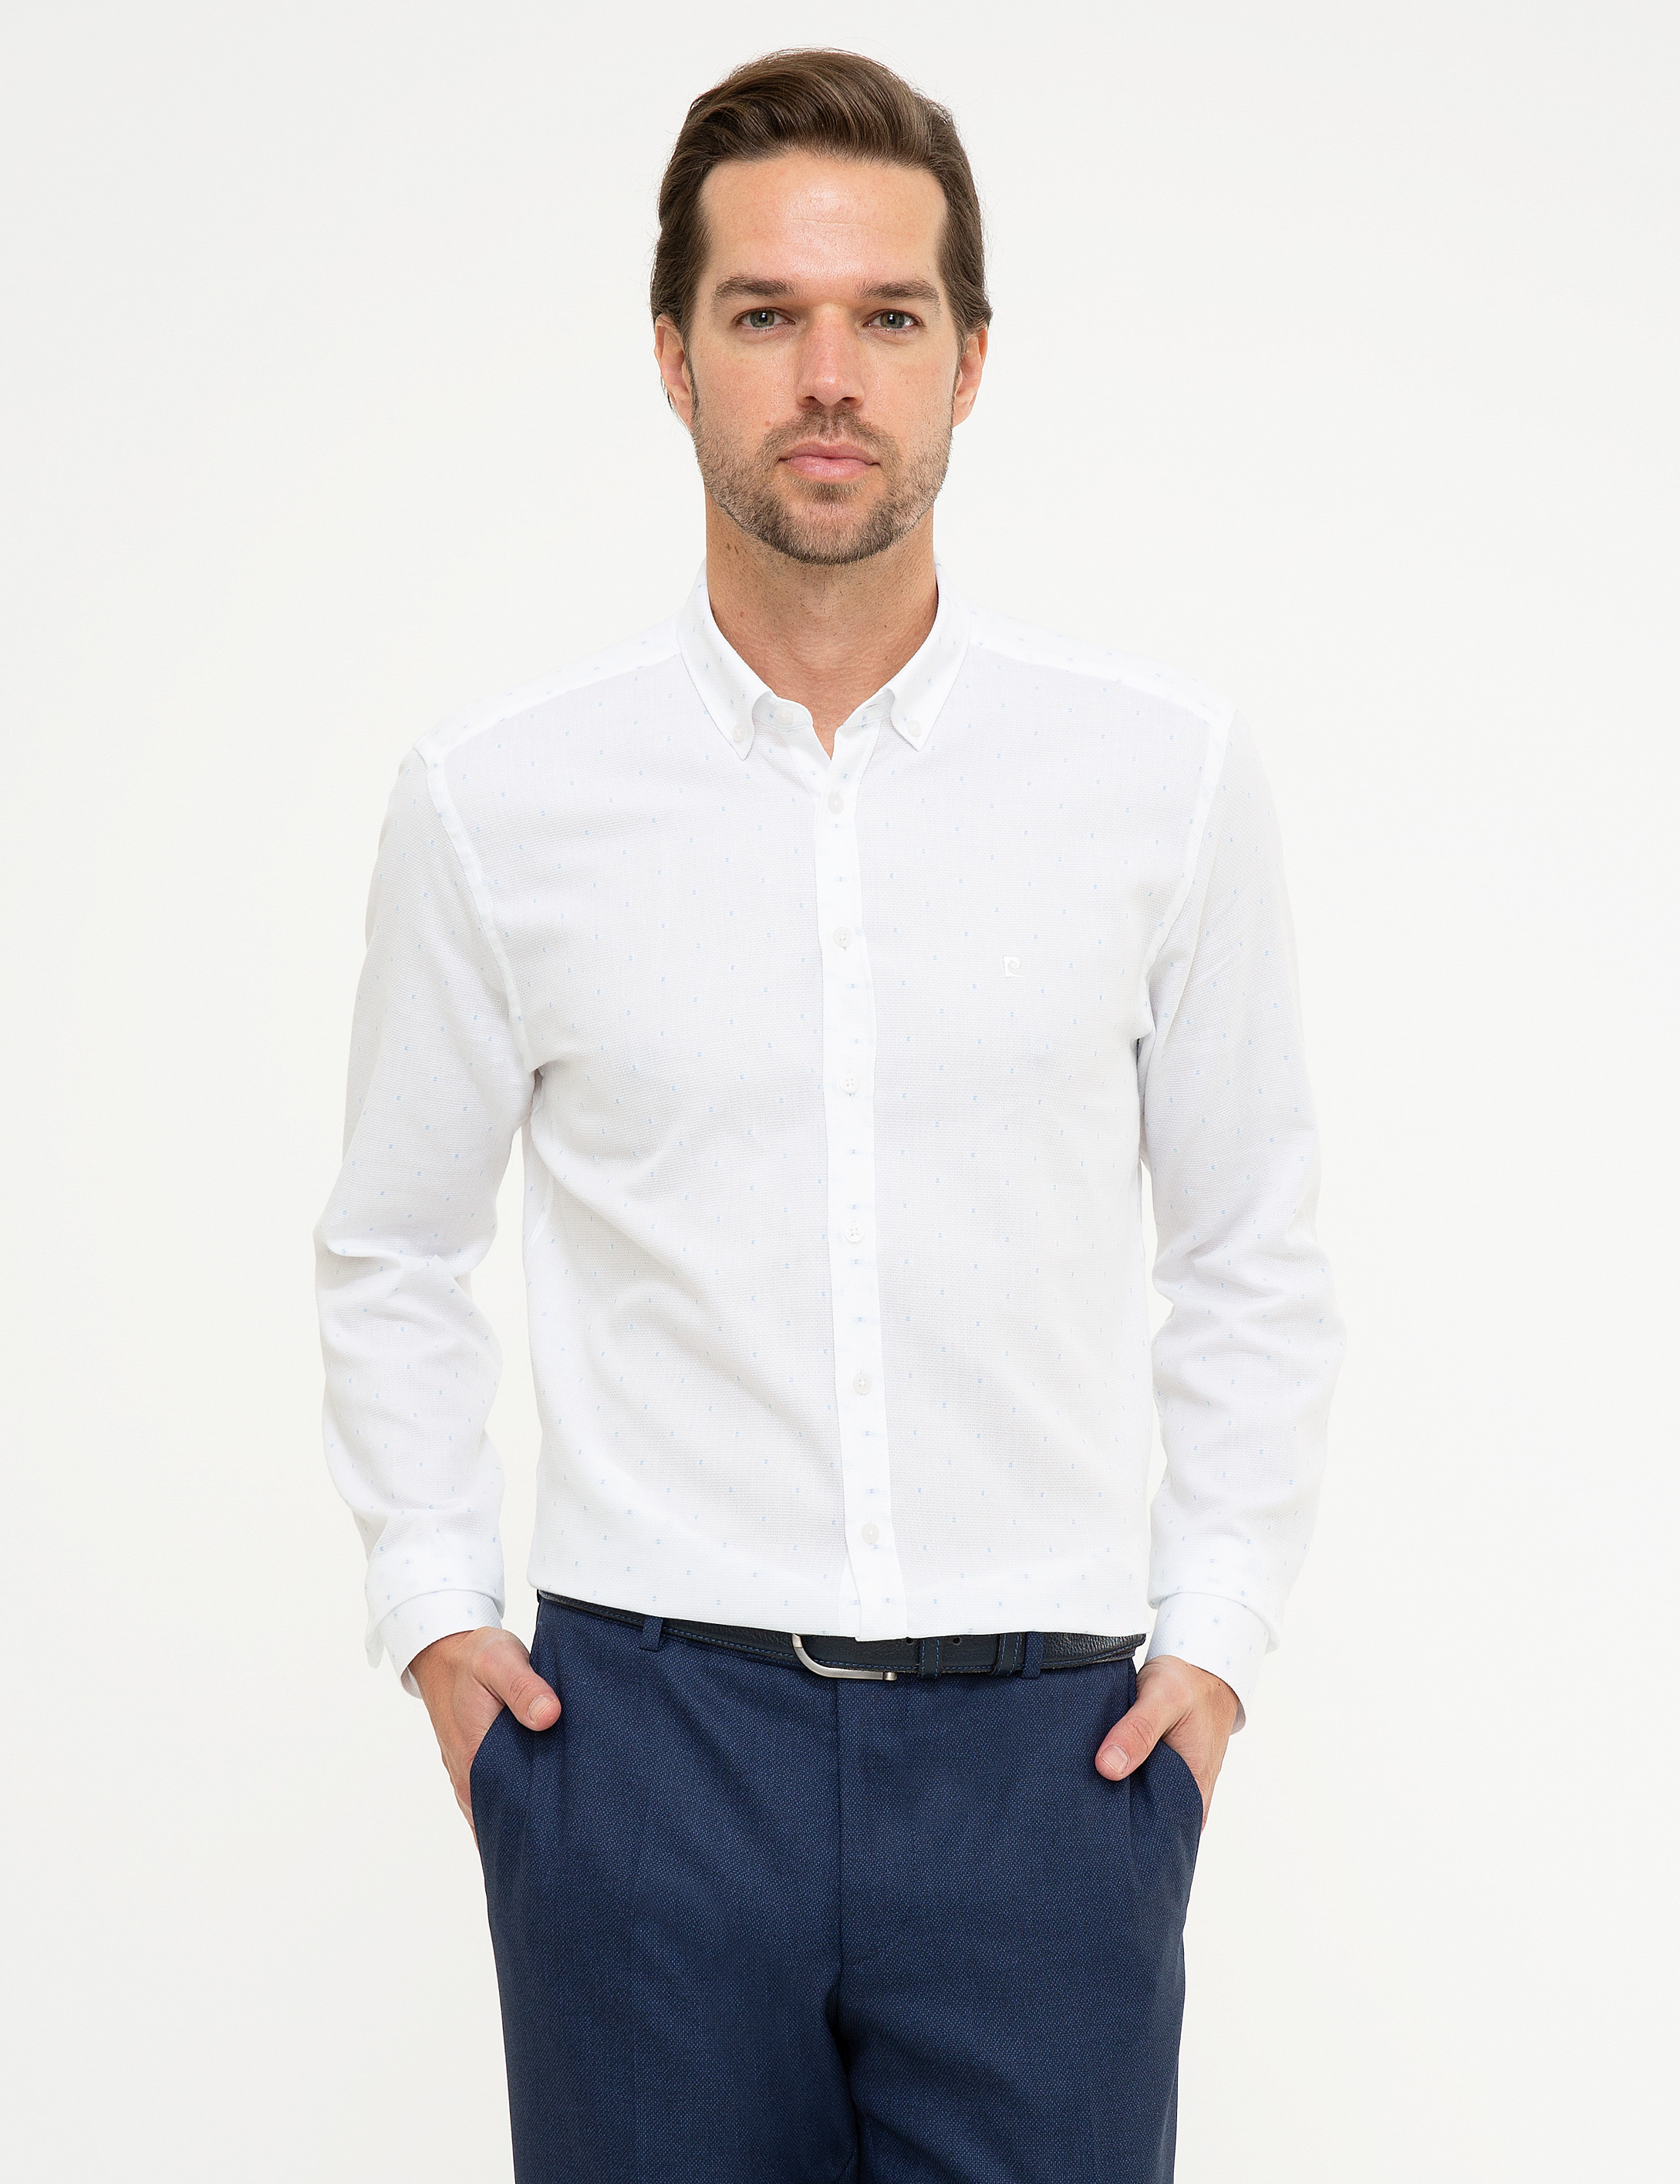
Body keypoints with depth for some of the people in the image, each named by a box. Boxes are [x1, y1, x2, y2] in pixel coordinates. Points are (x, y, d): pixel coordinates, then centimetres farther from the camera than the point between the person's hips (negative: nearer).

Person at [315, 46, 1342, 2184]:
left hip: (1044, 1753, 0)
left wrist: (1213, 1641, 4)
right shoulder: (495, 800, 0)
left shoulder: (1168, 774, 1)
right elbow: (393, 1249, 13)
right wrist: (434, 1616, 6)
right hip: (645, 1733, 0)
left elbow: (1253, 1259, 9)